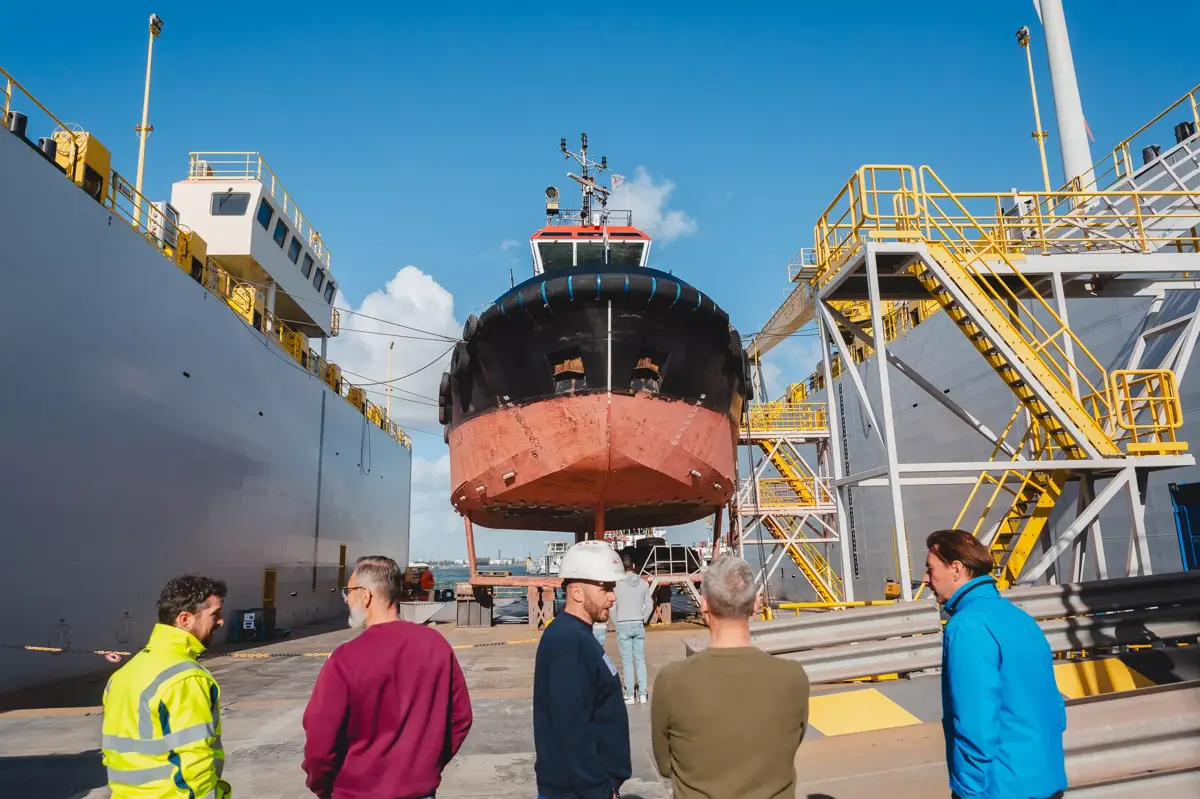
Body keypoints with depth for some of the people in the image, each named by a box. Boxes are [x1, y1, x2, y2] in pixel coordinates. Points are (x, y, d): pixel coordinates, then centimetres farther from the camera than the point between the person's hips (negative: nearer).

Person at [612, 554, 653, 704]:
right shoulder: (643, 583, -1)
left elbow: (613, 607, -8)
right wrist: (642, 620, 12)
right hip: (638, 625, 3)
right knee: (640, 660, 10)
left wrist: (617, 623, 5)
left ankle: (629, 695, 6)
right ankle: (643, 694, 10)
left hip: (623, 625, -3)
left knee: (627, 661, 3)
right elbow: (649, 606, 1)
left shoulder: (617, 584, -10)